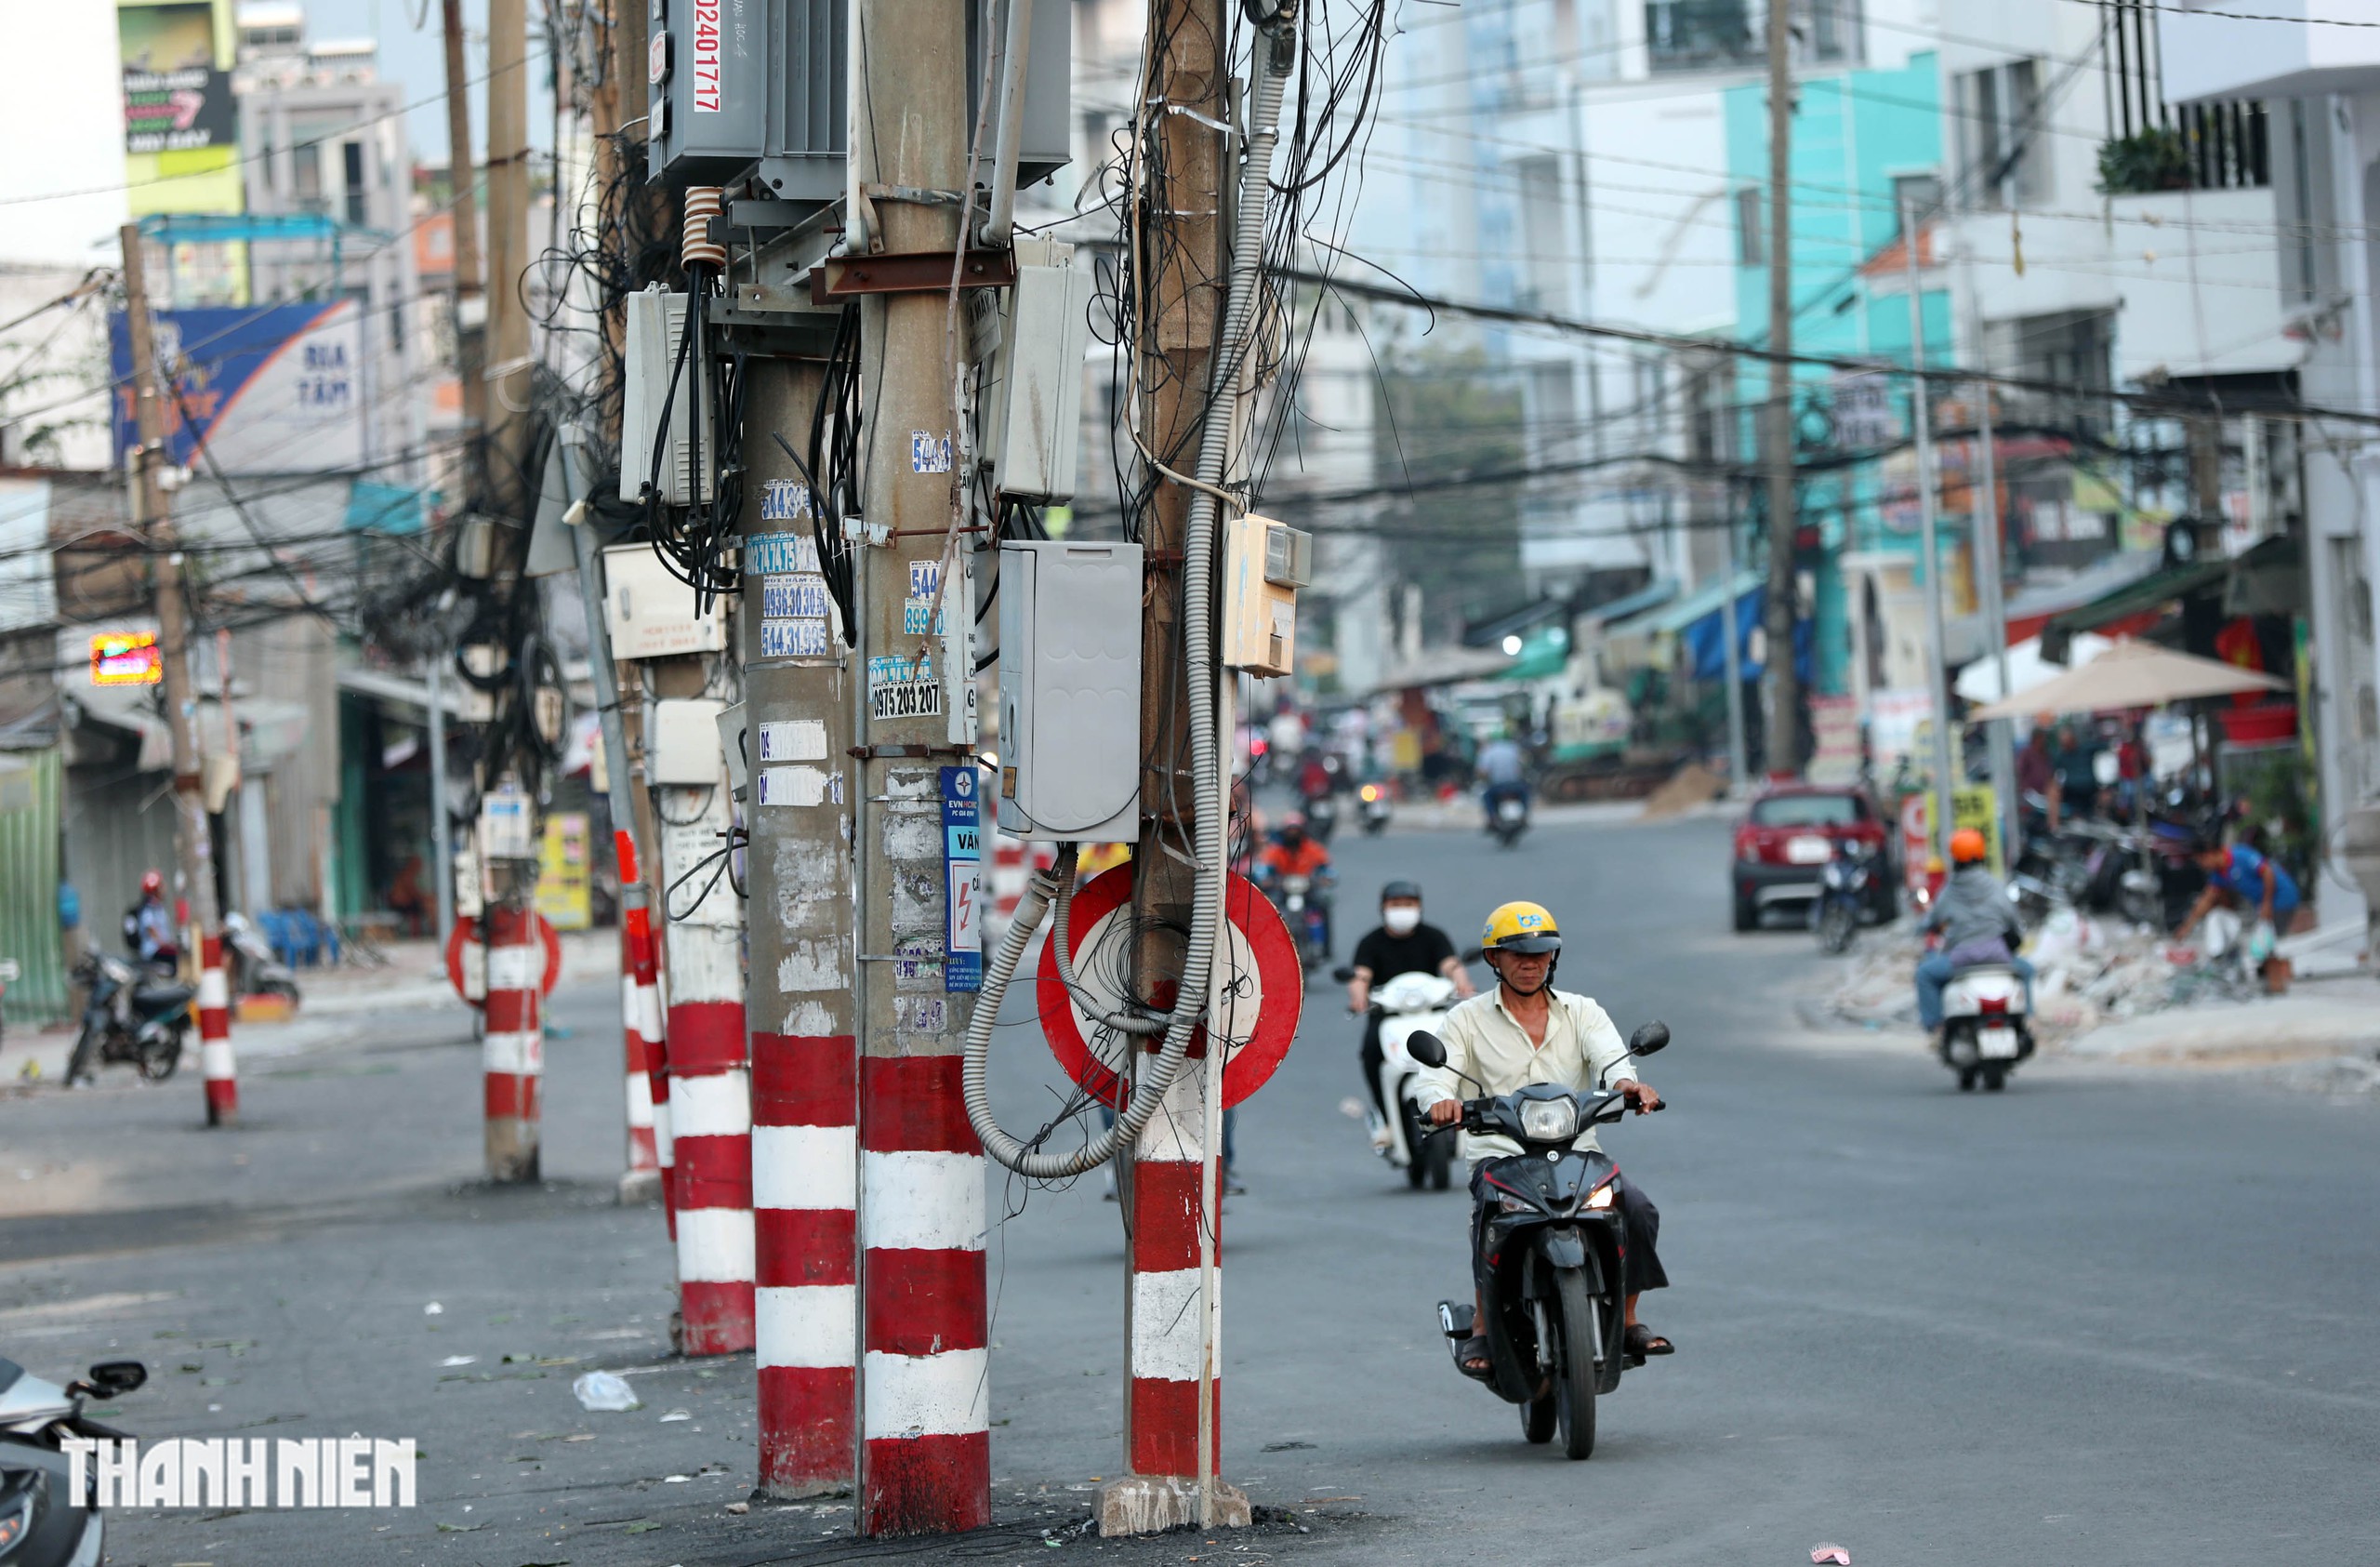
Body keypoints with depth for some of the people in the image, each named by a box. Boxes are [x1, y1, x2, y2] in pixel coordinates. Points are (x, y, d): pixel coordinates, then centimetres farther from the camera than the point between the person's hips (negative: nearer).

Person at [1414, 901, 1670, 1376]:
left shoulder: (1582, 1012, 13)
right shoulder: (1468, 1019, 9)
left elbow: (1610, 1055, -7)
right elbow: (1434, 1078, -5)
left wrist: (1625, 1082, -33)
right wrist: (1441, 1101, -31)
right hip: (1499, 1156, -2)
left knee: (1638, 1210, -23)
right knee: (1496, 1213, -36)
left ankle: (1627, 1320, -6)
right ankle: (1483, 1331, -27)